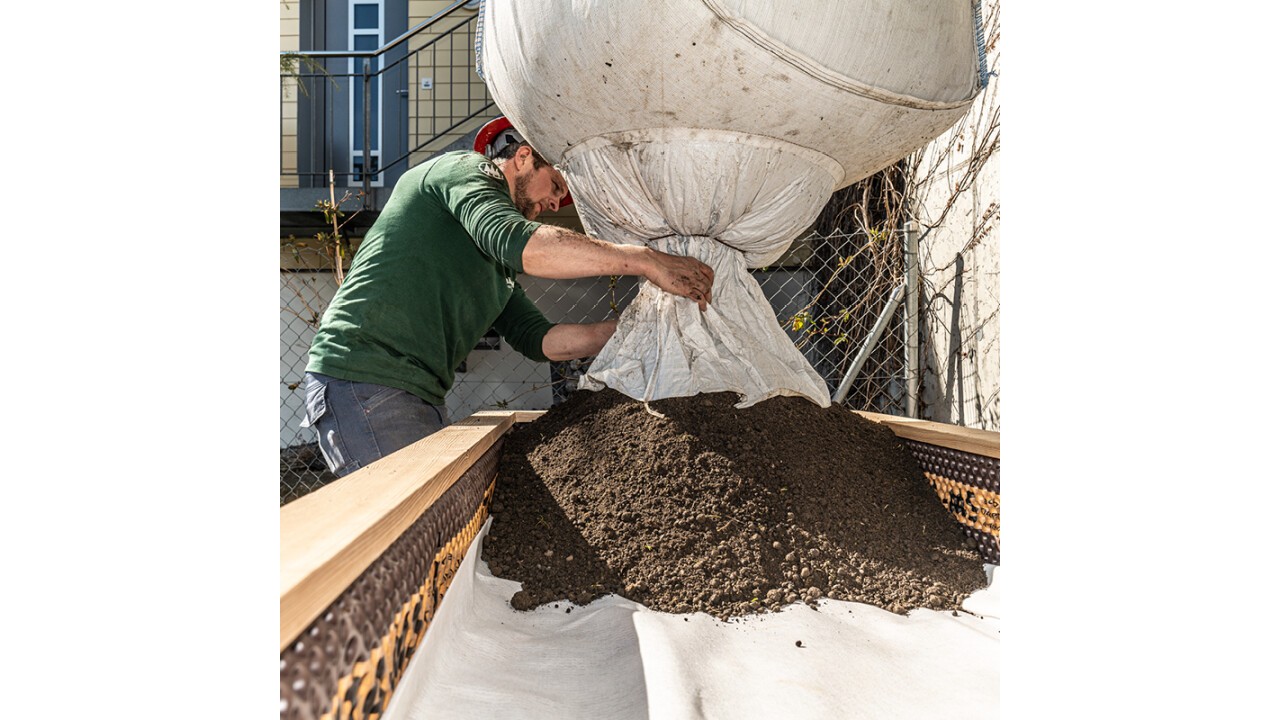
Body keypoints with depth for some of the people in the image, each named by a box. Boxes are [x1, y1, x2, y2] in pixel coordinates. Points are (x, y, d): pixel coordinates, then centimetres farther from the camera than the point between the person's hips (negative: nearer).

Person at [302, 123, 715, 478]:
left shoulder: (496, 264, 25)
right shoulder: (464, 168, -1)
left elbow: (537, 339, 15)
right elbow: (516, 242, -23)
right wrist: (646, 260, -24)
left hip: (420, 397, 9)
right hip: (364, 380, -9)